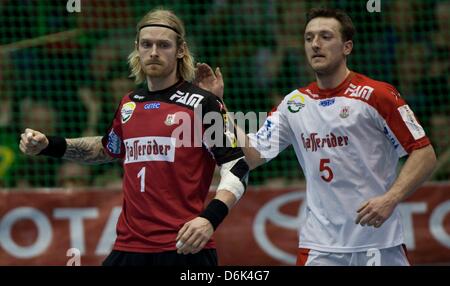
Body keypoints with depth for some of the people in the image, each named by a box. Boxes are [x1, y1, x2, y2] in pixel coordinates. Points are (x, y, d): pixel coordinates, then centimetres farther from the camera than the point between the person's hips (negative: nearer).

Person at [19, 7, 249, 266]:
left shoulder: (201, 103, -4)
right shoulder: (128, 105, 13)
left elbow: (237, 167, -8)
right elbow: (109, 149, 33)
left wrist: (210, 219, -23)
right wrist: (49, 146, 22)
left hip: (185, 248, -5)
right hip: (129, 247, 5)